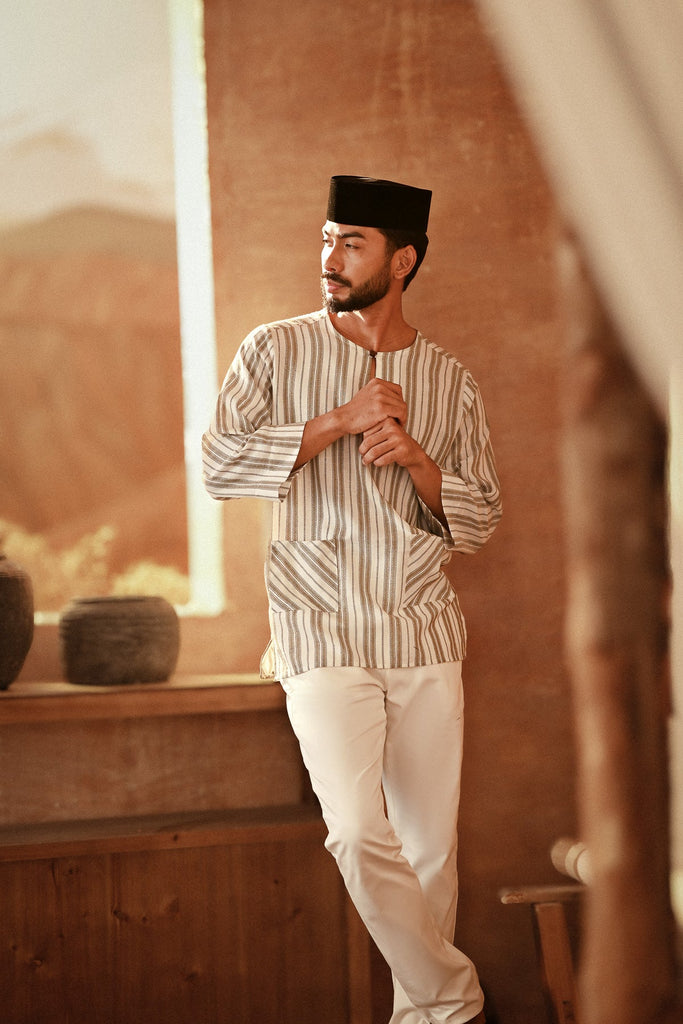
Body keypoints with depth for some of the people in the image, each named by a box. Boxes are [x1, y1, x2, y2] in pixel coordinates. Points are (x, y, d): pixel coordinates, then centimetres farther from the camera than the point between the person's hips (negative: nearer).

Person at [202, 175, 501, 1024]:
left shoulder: (448, 379, 7)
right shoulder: (278, 351, 3)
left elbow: (481, 519, 8)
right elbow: (220, 464, -8)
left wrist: (416, 457, -11)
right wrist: (340, 421, -14)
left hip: (425, 634, 2)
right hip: (323, 636, -2)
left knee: (431, 846, 5)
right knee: (359, 833, -17)